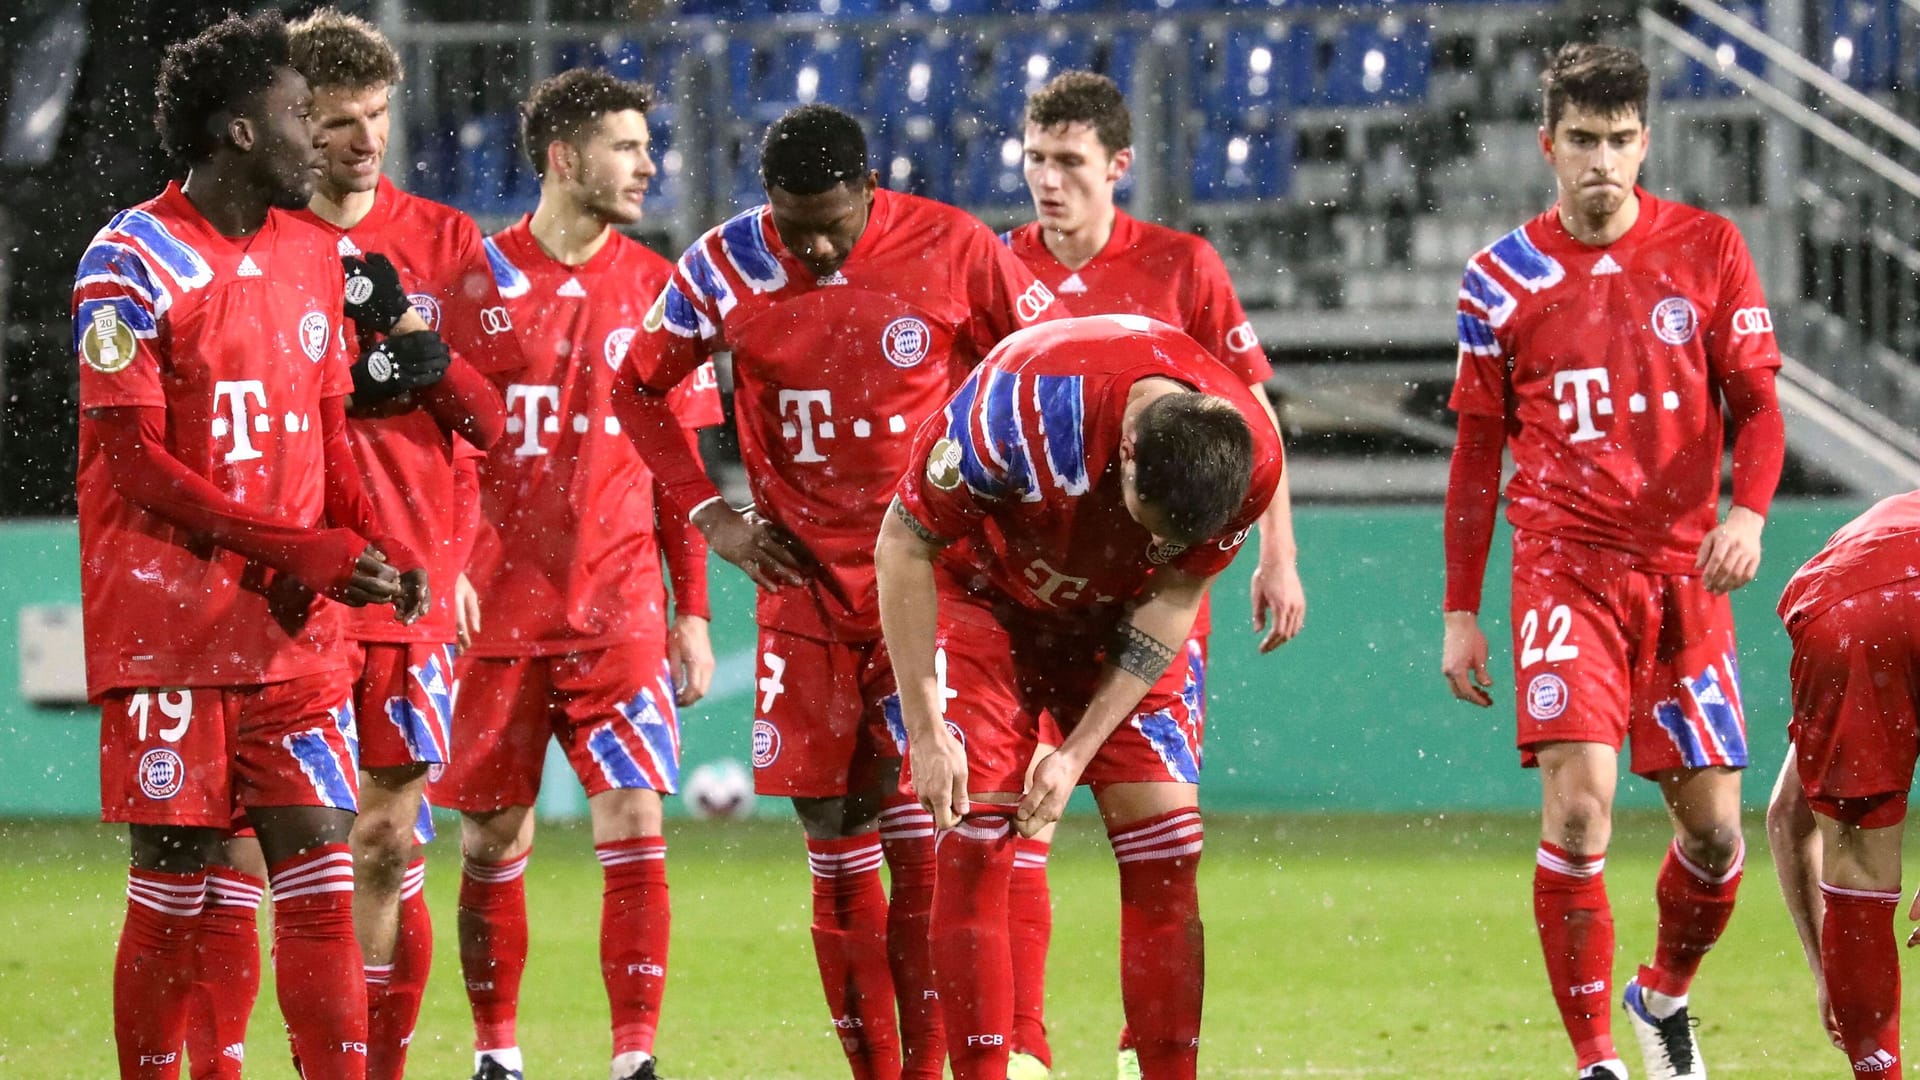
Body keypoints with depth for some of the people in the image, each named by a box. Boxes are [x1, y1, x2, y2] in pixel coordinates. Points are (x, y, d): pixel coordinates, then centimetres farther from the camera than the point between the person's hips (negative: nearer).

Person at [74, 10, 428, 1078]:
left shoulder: (315, 256, 13)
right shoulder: (134, 262, -9)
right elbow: (136, 468, -13)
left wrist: (376, 550, 0)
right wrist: (297, 551, -17)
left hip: (298, 631, 6)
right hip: (169, 630, -6)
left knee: (321, 874, -1)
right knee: (173, 892, -2)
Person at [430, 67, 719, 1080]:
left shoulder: (655, 289, 6)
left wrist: (692, 609, 7)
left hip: (619, 608, 1)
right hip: (496, 608, -1)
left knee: (635, 824, -10)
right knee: (493, 844, 5)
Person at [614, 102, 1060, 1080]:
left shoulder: (953, 253, -9)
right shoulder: (726, 268, -3)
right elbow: (638, 388, 12)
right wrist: (708, 515, 4)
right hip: (805, 580, 3)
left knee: (910, 813, -14)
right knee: (832, 831, 2)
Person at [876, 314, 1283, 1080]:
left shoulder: (1251, 461, -27)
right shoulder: (1022, 408, -38)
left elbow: (1174, 599, -12)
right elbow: (904, 544, -23)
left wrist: (1080, 752, -16)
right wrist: (925, 727, -23)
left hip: (1119, 616, 3)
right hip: (986, 595, -3)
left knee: (1166, 845, -7)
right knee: (974, 844, -15)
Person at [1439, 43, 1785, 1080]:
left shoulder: (1707, 249, 3)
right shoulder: (1503, 276, 3)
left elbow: (1755, 403, 5)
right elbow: (1478, 450, 9)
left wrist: (1747, 510, -15)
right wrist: (1460, 614, 8)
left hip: (1685, 568, 2)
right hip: (1566, 563, -1)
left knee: (1713, 828, 2)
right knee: (1578, 803, -17)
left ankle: (1663, 995, 32)